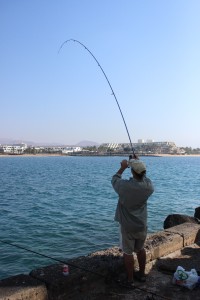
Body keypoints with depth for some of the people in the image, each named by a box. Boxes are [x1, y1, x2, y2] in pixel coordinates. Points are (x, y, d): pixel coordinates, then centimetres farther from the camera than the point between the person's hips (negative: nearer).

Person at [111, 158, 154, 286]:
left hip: (128, 226, -4)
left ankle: (130, 279, 21)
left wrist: (122, 168, 8)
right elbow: (145, 178, 12)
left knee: (128, 252, 10)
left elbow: (114, 180, -1)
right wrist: (140, 166, 12)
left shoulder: (124, 185, -24)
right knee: (140, 249, 22)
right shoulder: (149, 186, -14)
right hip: (142, 225, 4)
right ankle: (142, 274, 36)